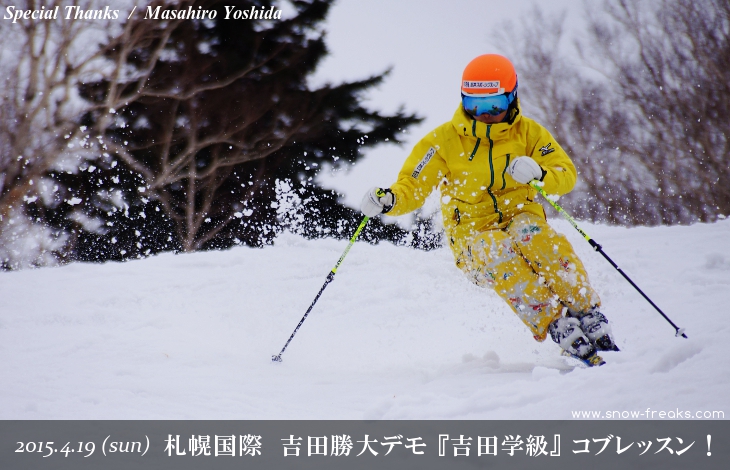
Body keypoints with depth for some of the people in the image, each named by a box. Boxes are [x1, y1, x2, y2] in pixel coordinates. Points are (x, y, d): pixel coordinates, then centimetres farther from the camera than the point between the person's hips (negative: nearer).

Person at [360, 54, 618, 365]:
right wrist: (388, 200, -24)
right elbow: (412, 188, 0)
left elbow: (566, 174, -6)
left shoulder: (528, 133, 2)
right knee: (497, 254, -36)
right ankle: (566, 335, -38)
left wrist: (539, 174, -29)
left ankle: (591, 323, -30)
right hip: (473, 234, -1)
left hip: (520, 219, 1)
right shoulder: (444, 140, -1)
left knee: (530, 233, -36)